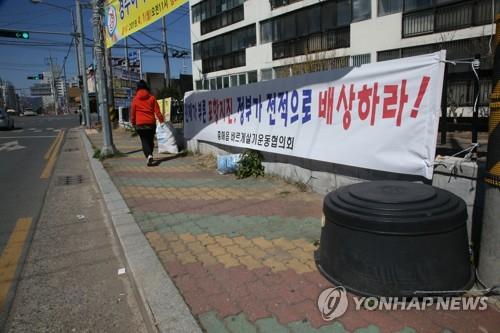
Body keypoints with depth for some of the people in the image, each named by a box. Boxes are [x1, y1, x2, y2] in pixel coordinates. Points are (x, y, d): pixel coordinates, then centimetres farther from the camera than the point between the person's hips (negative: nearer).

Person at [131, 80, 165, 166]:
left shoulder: (135, 99, 1)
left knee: (144, 141, 1)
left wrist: (133, 122, 16)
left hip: (140, 124, -1)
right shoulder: (152, 97, 2)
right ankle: (149, 155, 23)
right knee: (151, 140, 15)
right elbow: (157, 110, -2)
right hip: (151, 123, 1)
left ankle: (149, 156, -20)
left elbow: (133, 112, 4)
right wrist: (161, 120, 2)